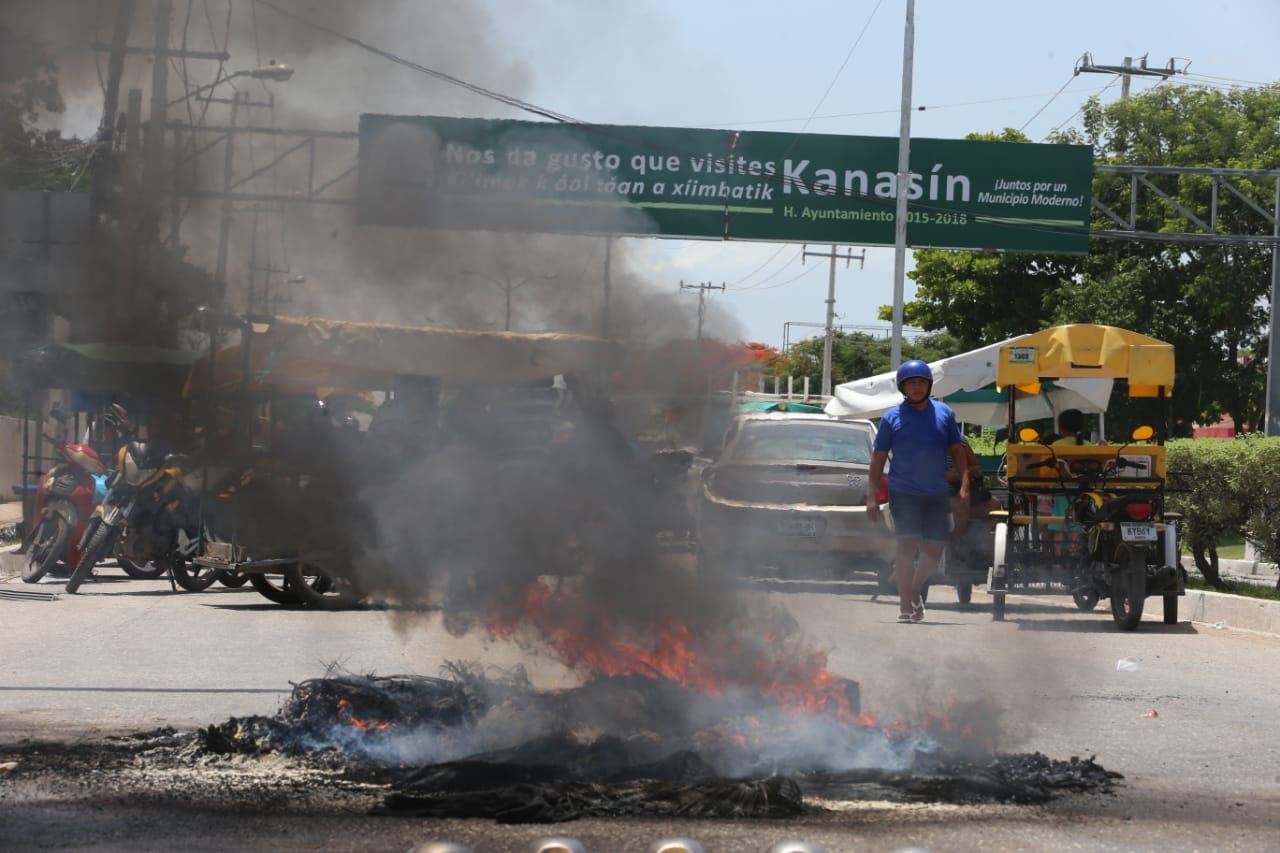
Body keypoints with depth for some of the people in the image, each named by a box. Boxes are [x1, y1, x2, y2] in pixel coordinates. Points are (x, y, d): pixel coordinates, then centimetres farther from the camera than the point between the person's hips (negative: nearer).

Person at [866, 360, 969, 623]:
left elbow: (957, 450, 12)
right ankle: (905, 604, -6)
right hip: (903, 493, -3)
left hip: (937, 494, 3)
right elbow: (878, 458, 3)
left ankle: (915, 591, 30)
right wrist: (872, 496, -3)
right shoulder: (892, 418, 1)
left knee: (933, 550, 6)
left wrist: (964, 485, 1)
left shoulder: (944, 413, 8)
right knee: (907, 543, -12)